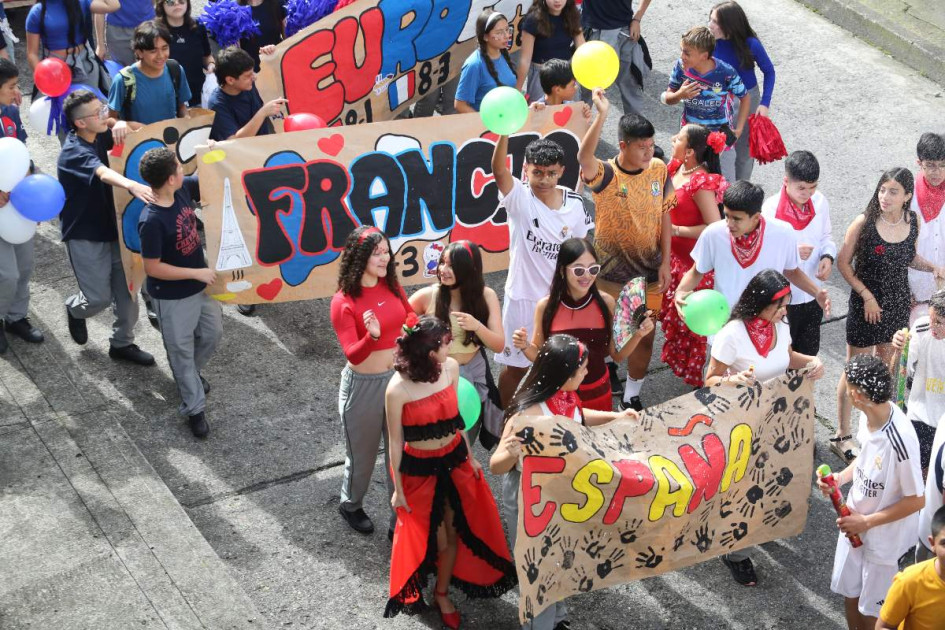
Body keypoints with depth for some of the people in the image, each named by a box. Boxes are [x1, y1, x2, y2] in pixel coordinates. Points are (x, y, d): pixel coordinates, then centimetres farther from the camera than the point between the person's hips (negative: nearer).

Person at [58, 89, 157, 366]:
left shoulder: (98, 136, -1)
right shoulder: (74, 151, -25)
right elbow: (103, 173, -47)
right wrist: (132, 185, -66)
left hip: (111, 227, 7)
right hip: (85, 236, -7)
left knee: (127, 291, 9)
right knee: (100, 298, 0)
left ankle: (122, 343, 27)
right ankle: (75, 309, 35)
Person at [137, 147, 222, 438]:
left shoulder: (183, 190, -12)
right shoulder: (152, 222, -33)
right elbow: (153, 268, -25)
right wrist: (197, 273, -22)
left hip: (200, 284, 7)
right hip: (172, 296, -7)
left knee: (212, 333, 24)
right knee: (182, 350, 12)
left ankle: (192, 373, 53)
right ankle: (194, 408, 30)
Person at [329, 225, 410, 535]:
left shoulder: (392, 285, -4)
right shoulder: (344, 302, -20)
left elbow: (411, 319, 14)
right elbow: (353, 355, -26)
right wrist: (371, 336, -45)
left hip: (400, 379, 4)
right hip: (363, 385, -4)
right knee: (363, 454, 15)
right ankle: (351, 506, 43)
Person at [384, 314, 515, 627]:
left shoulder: (451, 368, -11)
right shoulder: (398, 389, -25)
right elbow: (395, 441, -13)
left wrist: (470, 457, 14)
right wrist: (397, 488, -4)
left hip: (454, 460, 5)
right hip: (419, 468, -4)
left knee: (455, 531, 13)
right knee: (428, 537, 10)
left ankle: (442, 594, 37)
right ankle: (413, 590, 40)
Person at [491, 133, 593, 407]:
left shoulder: (574, 203, -5)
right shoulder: (520, 198, -15)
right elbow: (498, 170, -35)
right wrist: (505, 132, -53)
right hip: (523, 296, -3)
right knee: (515, 366, 9)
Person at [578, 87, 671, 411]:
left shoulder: (659, 169, -6)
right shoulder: (605, 175, -20)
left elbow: (664, 215, 2)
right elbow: (584, 157, -44)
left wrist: (665, 262, -1)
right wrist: (602, 115, -55)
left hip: (648, 269, 4)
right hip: (611, 271, -3)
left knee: (645, 336, 12)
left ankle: (632, 398, 31)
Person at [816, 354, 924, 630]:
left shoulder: (899, 439, -35)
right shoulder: (868, 414, -12)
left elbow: (916, 500, -24)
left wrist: (867, 522, -20)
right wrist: (841, 477, -7)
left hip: (884, 535, -7)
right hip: (855, 521, 7)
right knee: (849, 592, 24)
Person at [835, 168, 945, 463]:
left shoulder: (912, 221, -5)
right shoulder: (864, 222, -20)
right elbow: (843, 262, -12)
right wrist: (867, 295, -17)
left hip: (897, 305, 5)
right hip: (866, 304, -5)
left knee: (885, 367, 20)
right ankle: (841, 436, 17)